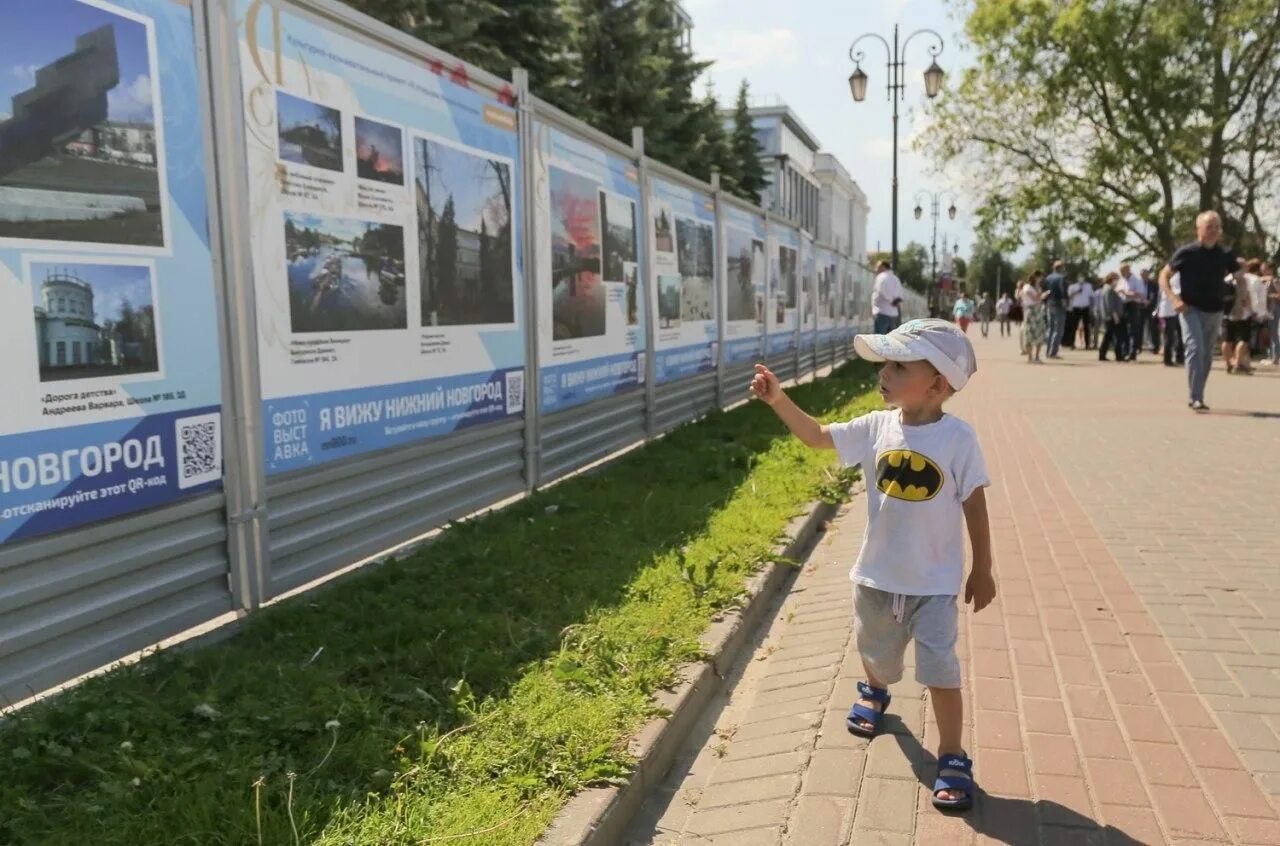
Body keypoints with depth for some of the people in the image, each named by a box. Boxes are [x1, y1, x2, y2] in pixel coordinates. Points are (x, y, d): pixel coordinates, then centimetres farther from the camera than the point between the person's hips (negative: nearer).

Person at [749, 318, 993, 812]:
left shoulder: (958, 439, -16)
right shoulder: (877, 428, -7)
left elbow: (974, 504, -9)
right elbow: (819, 437, 2)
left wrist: (982, 570, -4)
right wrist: (778, 400, -12)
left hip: (934, 582, -4)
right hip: (877, 574, 4)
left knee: (940, 669, -3)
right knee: (876, 652, 25)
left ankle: (952, 759, 15)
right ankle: (874, 692, 58)